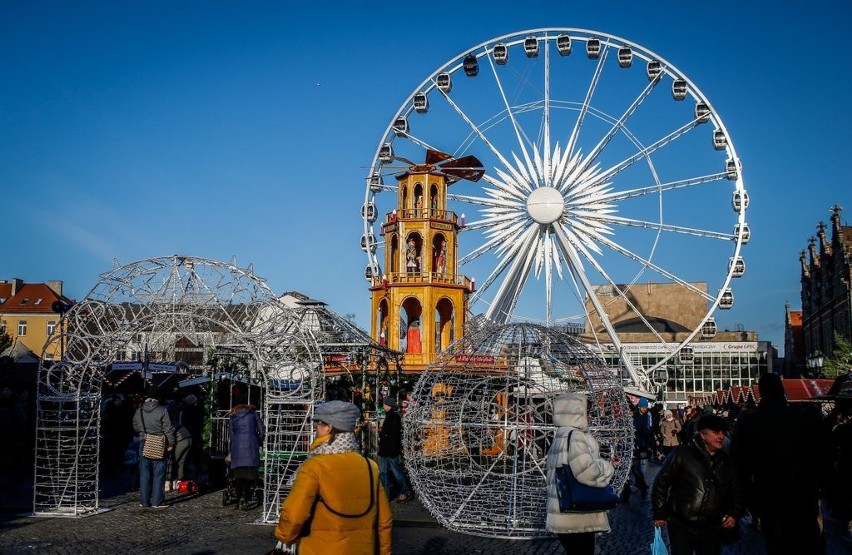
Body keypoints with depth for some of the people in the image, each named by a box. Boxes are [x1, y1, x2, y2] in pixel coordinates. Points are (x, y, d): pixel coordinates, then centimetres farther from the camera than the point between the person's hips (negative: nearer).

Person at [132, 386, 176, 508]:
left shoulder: (139, 412, 2)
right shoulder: (162, 411, -12)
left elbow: (135, 428, 14)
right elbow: (168, 429, -11)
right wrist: (171, 443, -4)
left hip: (144, 445, 4)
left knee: (144, 474, 10)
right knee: (158, 474, 2)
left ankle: (144, 501, 14)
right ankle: (157, 501, 4)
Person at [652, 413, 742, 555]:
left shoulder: (725, 462, 8)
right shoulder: (682, 454, -10)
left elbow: (735, 491, 20)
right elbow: (661, 482, -5)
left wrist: (734, 514, 5)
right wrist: (659, 513, -5)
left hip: (711, 531, 5)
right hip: (681, 527, -5)